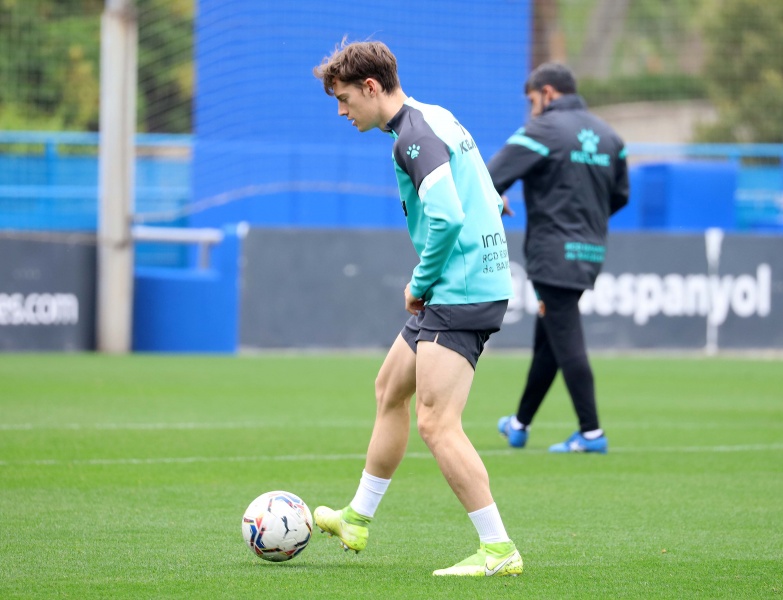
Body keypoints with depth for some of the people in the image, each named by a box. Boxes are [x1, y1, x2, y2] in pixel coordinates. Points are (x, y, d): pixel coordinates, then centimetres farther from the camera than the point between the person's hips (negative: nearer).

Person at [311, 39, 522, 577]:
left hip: (460, 293, -11)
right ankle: (358, 520, 36)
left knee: (436, 422, -13)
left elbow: (446, 217, -27)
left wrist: (420, 283, -11)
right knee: (389, 391, 22)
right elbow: (483, 201, 25)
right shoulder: (436, 119, 17)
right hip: (477, 285, 11)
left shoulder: (414, 134, -15)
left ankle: (498, 549, -12)